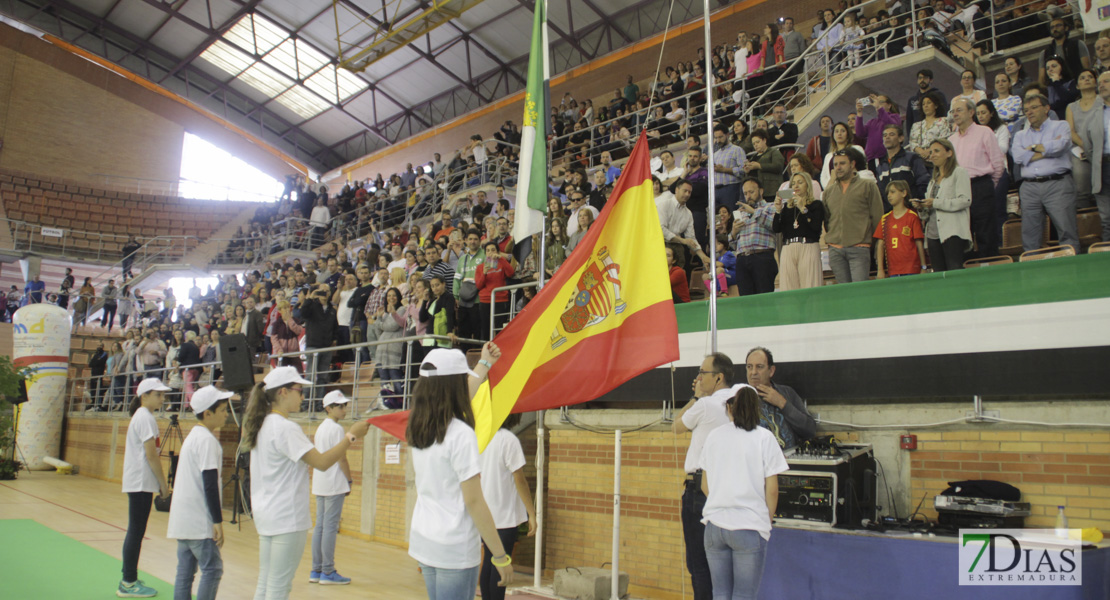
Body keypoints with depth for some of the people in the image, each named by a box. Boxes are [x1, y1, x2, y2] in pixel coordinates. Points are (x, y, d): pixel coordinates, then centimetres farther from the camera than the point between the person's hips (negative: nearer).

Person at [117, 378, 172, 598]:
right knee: (136, 532, -4)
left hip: (139, 483, 10)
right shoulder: (146, 418, -14)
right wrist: (163, 483, -10)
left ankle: (129, 580, 17)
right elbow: (151, 456, -17)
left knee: (136, 532, 12)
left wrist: (160, 482, 15)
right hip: (141, 483, -10)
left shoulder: (141, 416, 15)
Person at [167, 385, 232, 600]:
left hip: (182, 517, 10)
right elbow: (210, 484, -20)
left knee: (185, 571, 11)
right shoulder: (207, 440, -16)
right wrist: (218, 521, -17)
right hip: (199, 521, -10)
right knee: (212, 569, -5)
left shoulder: (192, 435, 14)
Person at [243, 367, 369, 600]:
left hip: (265, 515, 9)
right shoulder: (286, 428, -18)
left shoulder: (263, 425, 11)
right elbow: (322, 462, -23)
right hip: (287, 517, -9)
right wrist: (351, 436, -18)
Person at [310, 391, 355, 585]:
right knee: (330, 527, -5)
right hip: (334, 484, -9)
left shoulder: (321, 427, 16)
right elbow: (341, 458, -13)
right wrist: (350, 480, -5)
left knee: (320, 526, 11)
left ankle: (316, 571, 16)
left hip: (320, 484, 9)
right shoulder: (336, 429, -12)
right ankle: (328, 572, -1)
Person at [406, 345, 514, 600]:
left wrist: (485, 364, 37)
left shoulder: (418, 428, 4)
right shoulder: (461, 435, -19)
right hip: (455, 549, -8)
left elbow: (456, 399, 23)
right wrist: (501, 556, -11)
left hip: (422, 539, 8)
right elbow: (474, 501, -19)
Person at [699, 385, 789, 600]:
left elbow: (705, 485, 10)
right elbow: (771, 489, -5)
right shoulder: (764, 438, -4)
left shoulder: (714, 436, 6)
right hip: (749, 526, -3)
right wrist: (768, 521, 9)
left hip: (714, 525, 3)